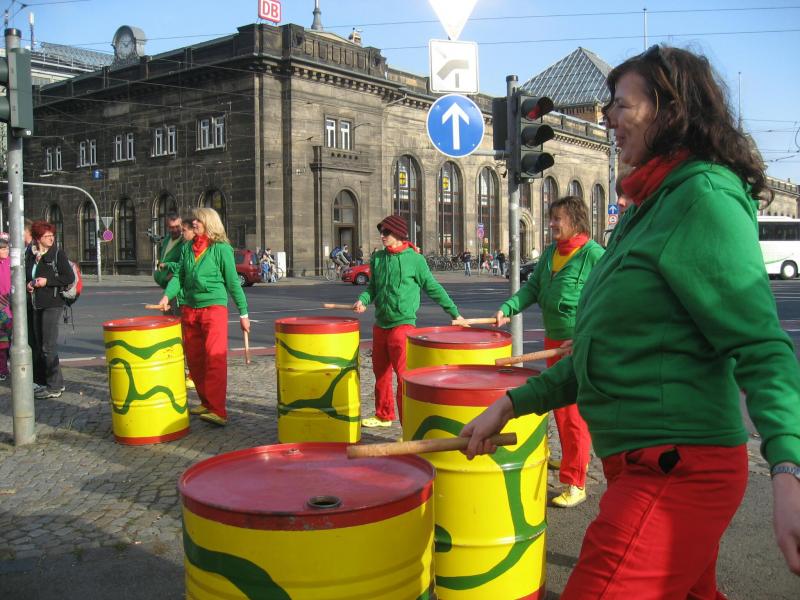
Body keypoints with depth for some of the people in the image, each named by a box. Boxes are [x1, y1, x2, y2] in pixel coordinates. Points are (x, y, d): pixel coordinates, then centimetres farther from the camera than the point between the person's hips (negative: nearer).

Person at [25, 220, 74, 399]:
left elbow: (69, 278, -10)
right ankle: (42, 382, 25)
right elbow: (27, 275, 23)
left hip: (52, 304, -7)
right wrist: (29, 284, 2)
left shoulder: (58, 253, -6)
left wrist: (47, 281, -15)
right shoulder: (30, 254, 10)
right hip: (37, 305, 7)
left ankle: (54, 386, -2)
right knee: (38, 346, 13)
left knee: (48, 346, -8)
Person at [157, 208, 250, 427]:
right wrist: (167, 295, -7)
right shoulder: (187, 248, 11)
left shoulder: (222, 249, -5)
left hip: (214, 307, -6)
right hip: (189, 309, 6)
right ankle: (206, 403, 25)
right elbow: (179, 276, 12)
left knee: (215, 358, -14)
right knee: (194, 360, 11)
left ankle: (218, 411, -15)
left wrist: (243, 313, -3)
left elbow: (233, 282, -4)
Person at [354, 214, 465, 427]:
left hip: (402, 324, -6)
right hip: (380, 325, 6)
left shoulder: (414, 259, -7)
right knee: (380, 373, 18)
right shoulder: (378, 258, 8)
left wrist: (455, 313, -1)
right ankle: (384, 415, 37)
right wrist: (363, 300, -2)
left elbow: (433, 288, -2)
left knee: (404, 376, -11)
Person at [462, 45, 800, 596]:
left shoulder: (704, 196, -14)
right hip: (648, 463, 10)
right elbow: (609, 351, 19)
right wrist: (510, 405, 15)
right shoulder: (651, 207, 16)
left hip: (675, 467, -10)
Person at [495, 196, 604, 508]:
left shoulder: (594, 254, -14)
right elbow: (533, 287, 12)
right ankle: (571, 459, 40)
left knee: (574, 413, -5)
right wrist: (508, 308, -2)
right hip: (553, 341, 8)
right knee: (559, 406, 20)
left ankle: (575, 484, 2)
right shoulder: (550, 252, 9)